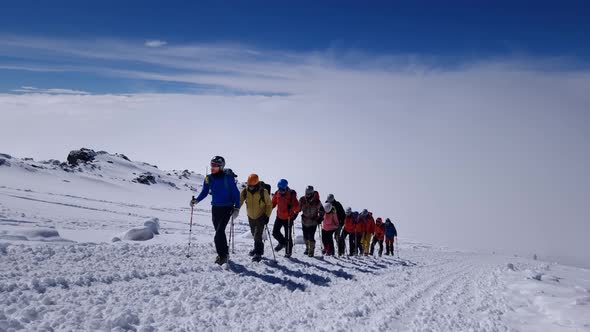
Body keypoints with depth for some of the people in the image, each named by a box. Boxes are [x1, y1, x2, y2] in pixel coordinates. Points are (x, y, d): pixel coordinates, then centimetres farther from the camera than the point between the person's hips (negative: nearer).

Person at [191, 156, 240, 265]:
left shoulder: (228, 178, -14)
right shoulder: (208, 178, 1)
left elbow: (236, 193, -11)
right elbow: (204, 192, 11)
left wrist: (236, 208, -19)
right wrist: (196, 200, -6)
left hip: (227, 208, -6)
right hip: (215, 208, 6)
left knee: (219, 232, -14)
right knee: (219, 232, 15)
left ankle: (222, 255, -5)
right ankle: (224, 253, 31)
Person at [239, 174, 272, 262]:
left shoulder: (263, 192, -19)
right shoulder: (245, 191, -10)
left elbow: (269, 204, -10)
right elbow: (239, 201, -4)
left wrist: (267, 216, -16)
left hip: (261, 217, -5)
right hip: (251, 217, 5)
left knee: (257, 236, -12)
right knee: (254, 235, 20)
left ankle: (258, 254, -4)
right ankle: (258, 248, 41)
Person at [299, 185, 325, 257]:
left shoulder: (317, 201, -14)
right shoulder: (302, 200, -7)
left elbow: (321, 210, -2)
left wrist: (320, 218, -10)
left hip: (313, 222, -4)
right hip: (304, 221, 4)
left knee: (311, 237, -9)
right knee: (305, 236, 14)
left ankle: (311, 250, 7)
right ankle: (307, 248, 35)